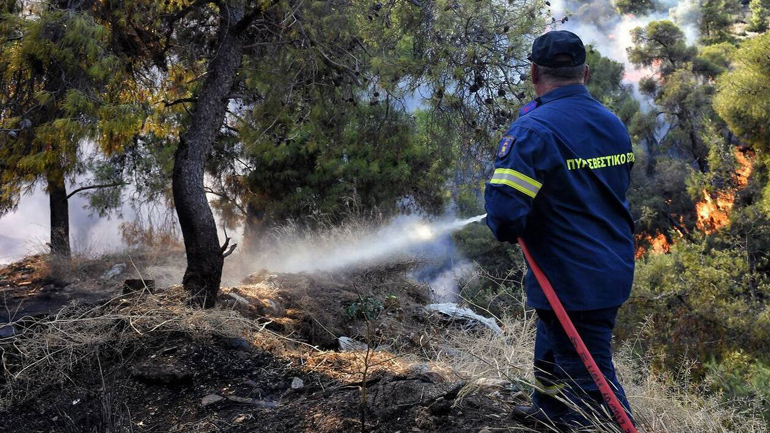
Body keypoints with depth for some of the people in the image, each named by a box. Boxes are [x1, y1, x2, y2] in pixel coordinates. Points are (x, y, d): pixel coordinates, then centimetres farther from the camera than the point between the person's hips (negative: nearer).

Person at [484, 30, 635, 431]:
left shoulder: (532, 130, -20)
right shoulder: (614, 124, 6)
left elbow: (504, 209, -28)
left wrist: (507, 231, -3)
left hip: (571, 281, -9)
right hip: (615, 271, 9)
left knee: (591, 383, 0)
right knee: (551, 349, 30)